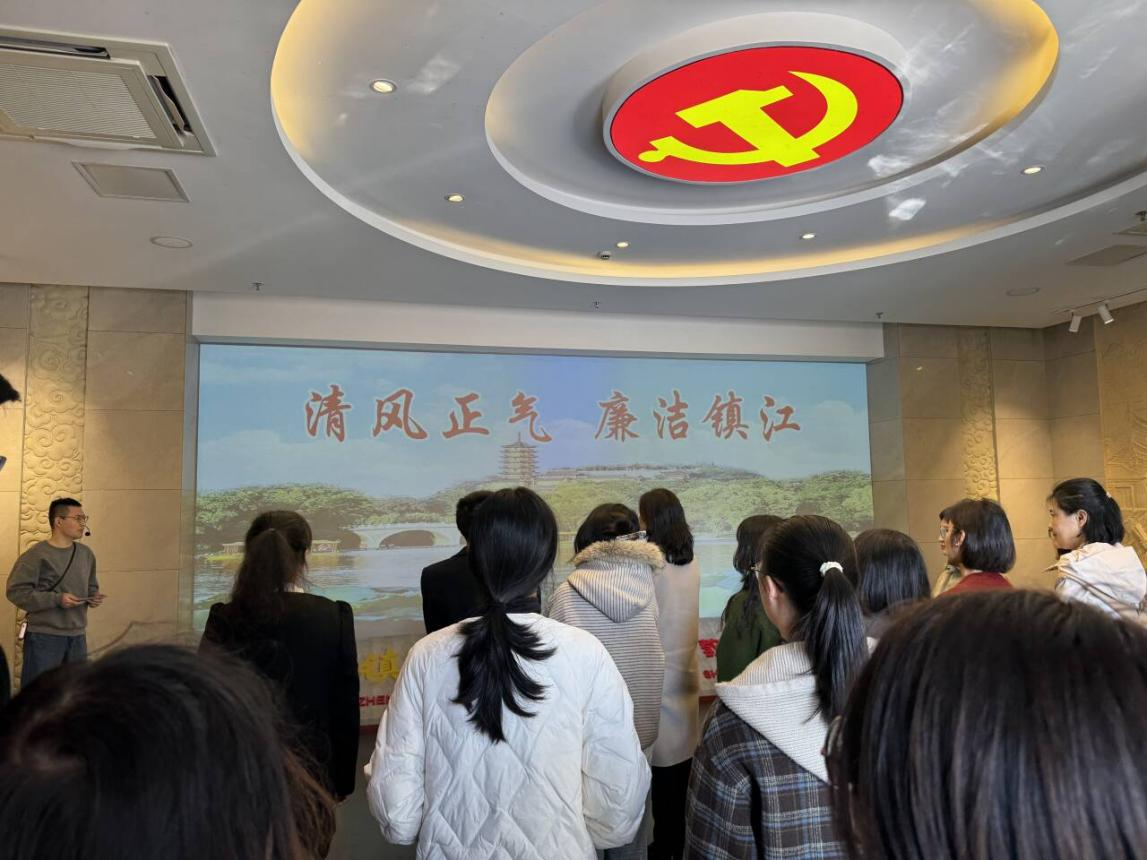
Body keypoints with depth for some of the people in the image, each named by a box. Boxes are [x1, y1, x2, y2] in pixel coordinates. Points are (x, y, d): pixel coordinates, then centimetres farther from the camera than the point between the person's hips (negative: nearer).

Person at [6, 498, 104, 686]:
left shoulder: (86, 553, 9)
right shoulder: (37, 554, -12)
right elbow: (16, 592, -16)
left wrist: (94, 597, -1)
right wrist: (57, 600, -21)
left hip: (77, 636, 6)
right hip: (44, 636, -6)